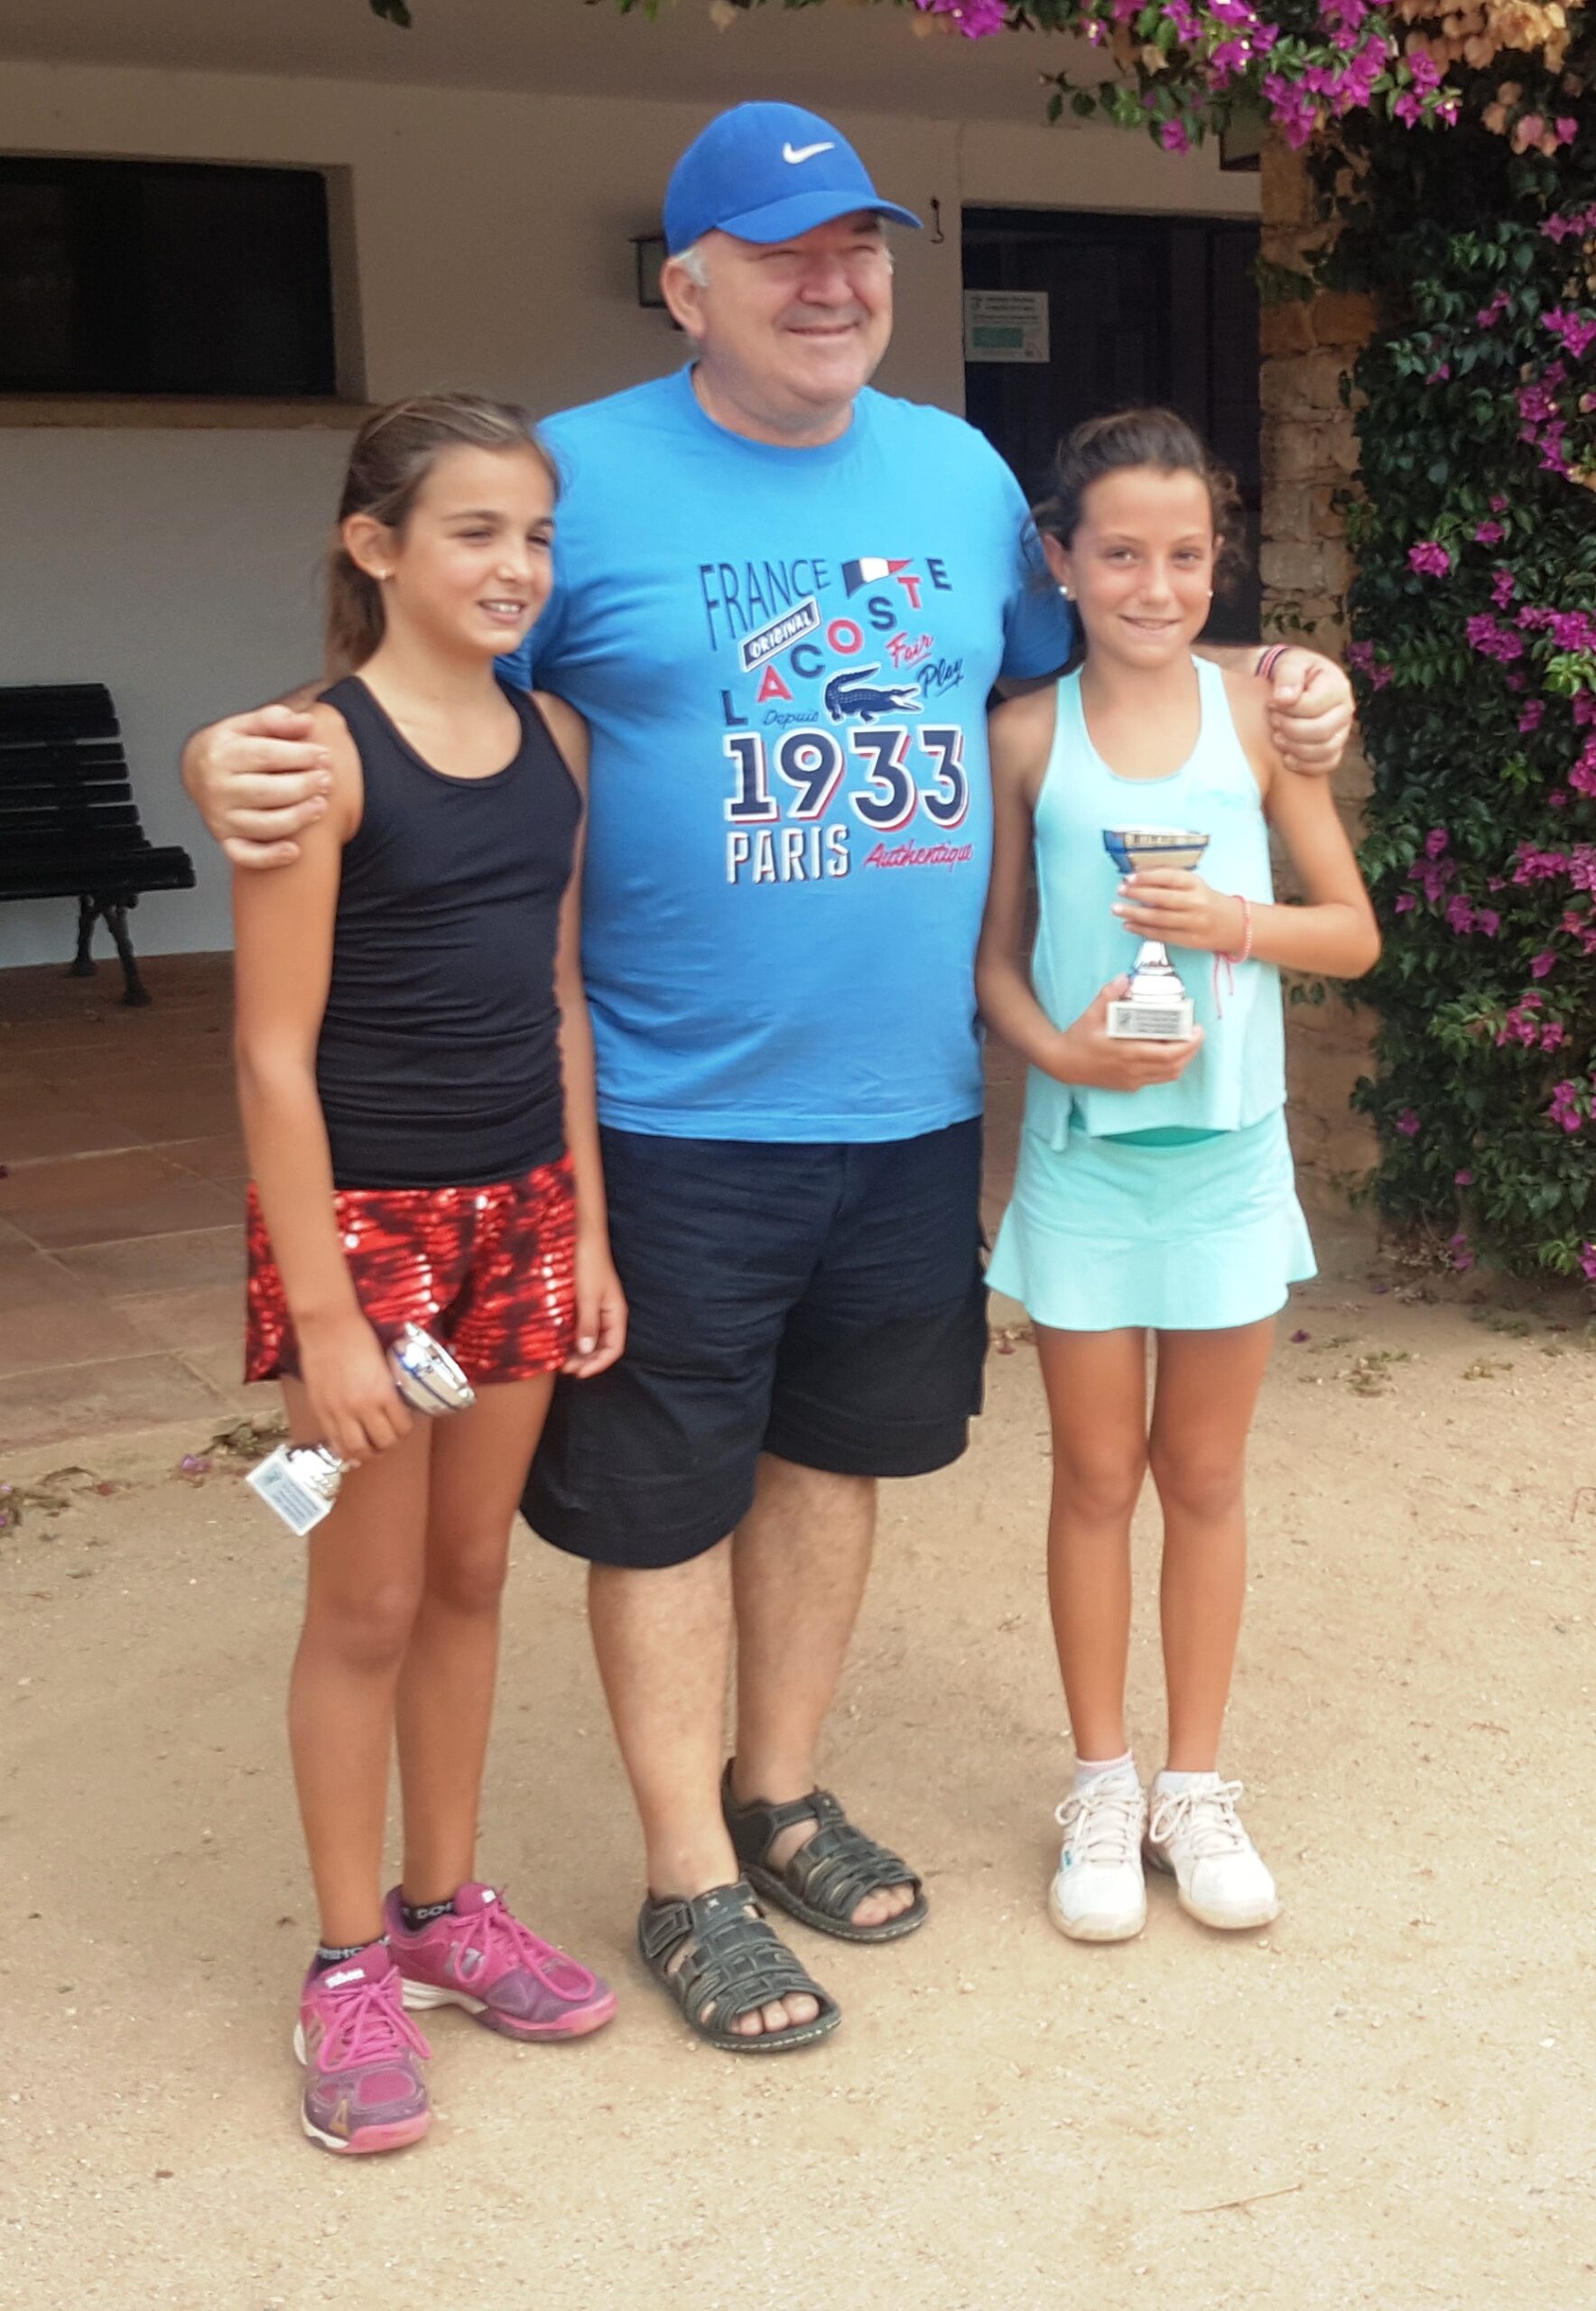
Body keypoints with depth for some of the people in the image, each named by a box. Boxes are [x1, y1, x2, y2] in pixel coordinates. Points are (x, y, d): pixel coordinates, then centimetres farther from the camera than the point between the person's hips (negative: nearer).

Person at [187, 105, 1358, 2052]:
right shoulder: (580, 474, -7)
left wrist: (1274, 698, 8)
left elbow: (1064, 681, 22)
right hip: (672, 1110, -4)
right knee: (665, 1497, 6)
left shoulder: (962, 473, 8)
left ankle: (777, 1797, 39)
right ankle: (690, 1885, 25)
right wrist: (243, 764, -23)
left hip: (910, 1103, 5)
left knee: (833, 1451, 18)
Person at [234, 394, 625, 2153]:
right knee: (367, 1600, 5)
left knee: (469, 1571, 16)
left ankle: (445, 1904, 32)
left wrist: (587, 1227, 7)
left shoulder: (555, 740, 5)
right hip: (363, 1213, -5)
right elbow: (274, 1050, -15)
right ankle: (350, 1969, 21)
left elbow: (559, 1001, 10)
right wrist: (323, 1313, -17)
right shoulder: (319, 754, -14)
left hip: (522, 1202, 6)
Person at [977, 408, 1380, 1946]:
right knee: (1096, 1476, 9)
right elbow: (993, 952, 2)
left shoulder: (1257, 716, 0)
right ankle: (1101, 1790, 24)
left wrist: (1240, 925, -15)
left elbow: (1354, 932, 3)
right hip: (1082, 1149, 0)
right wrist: (1056, 1047, -17)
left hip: (1229, 1148, 1)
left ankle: (1196, 1787, 26)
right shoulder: (1027, 738, -1)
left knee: (1203, 1477, 11)